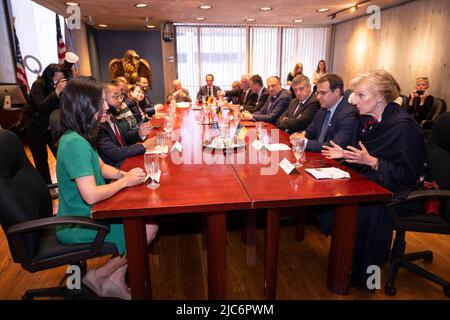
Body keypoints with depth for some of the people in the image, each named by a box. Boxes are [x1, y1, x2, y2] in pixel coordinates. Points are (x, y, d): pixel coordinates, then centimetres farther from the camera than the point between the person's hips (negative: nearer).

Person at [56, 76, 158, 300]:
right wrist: (125, 181, -17)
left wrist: (124, 173, -2)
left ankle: (116, 280, 12)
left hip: (85, 214, 9)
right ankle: (99, 276, 9)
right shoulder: (75, 143, -27)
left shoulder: (81, 137, 4)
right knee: (148, 229, -11)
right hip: (77, 226, -9)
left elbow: (101, 167, 17)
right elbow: (91, 195, -31)